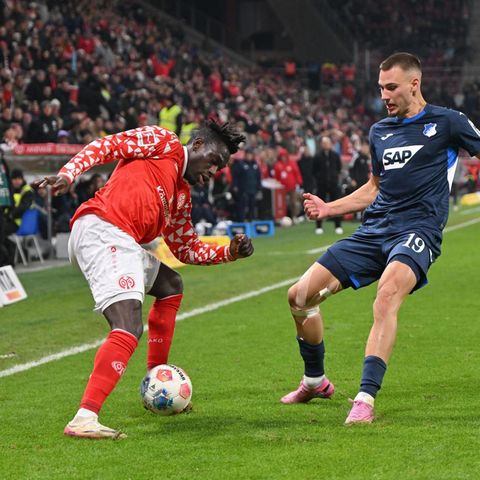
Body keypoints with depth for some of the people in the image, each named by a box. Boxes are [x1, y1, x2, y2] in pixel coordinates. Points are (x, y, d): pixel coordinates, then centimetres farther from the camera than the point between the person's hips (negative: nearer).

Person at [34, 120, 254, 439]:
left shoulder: (182, 194, 31)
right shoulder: (163, 142, 9)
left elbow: (187, 250, 37)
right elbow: (105, 147, -1)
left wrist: (230, 252, 22)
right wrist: (67, 174, -16)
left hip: (123, 244, 10)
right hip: (102, 231, -10)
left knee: (170, 286, 30)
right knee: (130, 329, -23)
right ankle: (85, 418, -36)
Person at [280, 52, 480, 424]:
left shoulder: (447, 122, 1)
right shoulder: (379, 132, 18)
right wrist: (328, 208, 16)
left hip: (417, 231, -6)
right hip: (374, 230, 7)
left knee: (388, 293, -37)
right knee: (300, 295, 0)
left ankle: (366, 400, -38)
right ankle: (315, 382, 22)